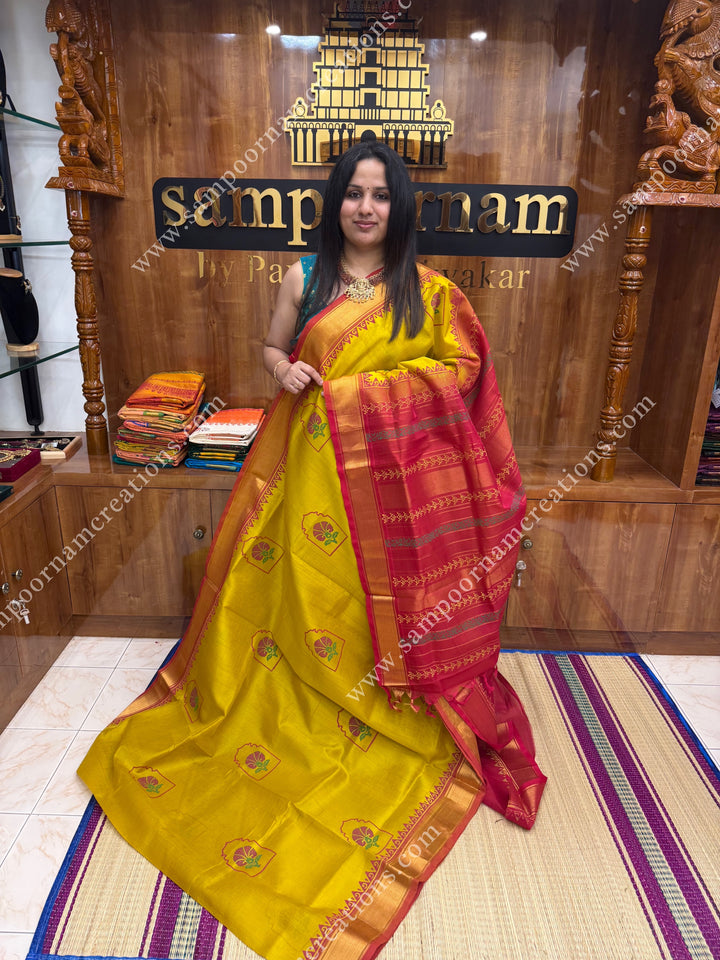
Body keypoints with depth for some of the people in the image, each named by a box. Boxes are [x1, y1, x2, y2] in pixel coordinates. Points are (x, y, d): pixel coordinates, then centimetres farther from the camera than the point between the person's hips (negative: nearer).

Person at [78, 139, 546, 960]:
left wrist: (377, 389, -11)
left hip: (394, 470, 0)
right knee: (309, 586, 8)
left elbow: (463, 367, 1)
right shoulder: (304, 277, 5)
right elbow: (271, 348, 13)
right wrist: (283, 370, -10)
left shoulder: (426, 290, 3)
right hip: (316, 462, 1)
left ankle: (387, 712, 31)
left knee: (384, 596, 8)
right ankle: (309, 708, 31)